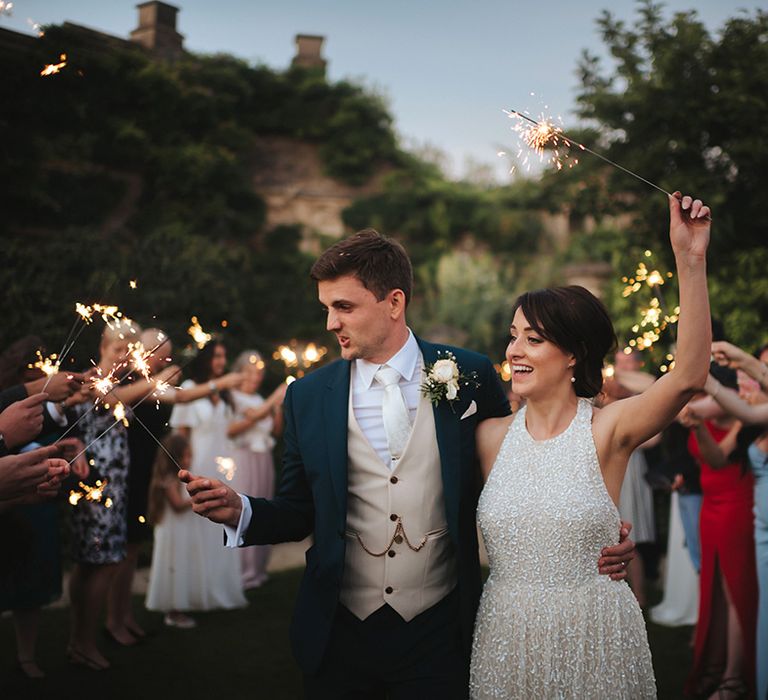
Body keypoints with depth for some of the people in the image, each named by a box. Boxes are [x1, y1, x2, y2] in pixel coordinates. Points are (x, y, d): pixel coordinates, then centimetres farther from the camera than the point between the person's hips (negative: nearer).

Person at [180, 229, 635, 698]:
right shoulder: (308, 397, -2)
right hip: (338, 635, 2)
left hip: (439, 632, -1)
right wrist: (239, 511, -14)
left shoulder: (471, 376, -5)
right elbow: (298, 513, 5)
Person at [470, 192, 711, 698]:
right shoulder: (491, 436, 0)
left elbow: (688, 377, -25)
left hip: (594, 637, -3)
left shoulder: (607, 430, -10)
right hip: (507, 635, 3)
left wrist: (690, 259, -32)